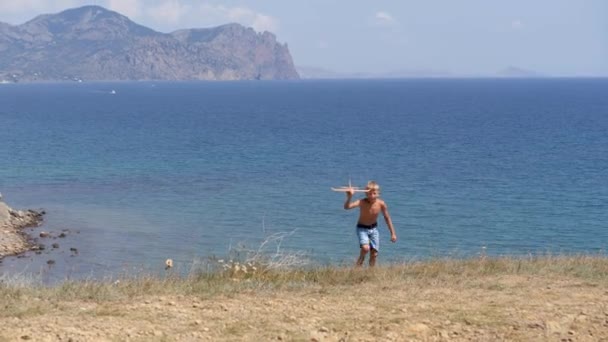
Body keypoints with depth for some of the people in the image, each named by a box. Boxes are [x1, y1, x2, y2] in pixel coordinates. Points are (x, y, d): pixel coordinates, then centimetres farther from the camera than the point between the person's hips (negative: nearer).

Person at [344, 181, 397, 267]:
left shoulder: (381, 204, -18)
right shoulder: (362, 202, -26)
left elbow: (387, 218, -3)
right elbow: (347, 207, -41)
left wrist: (393, 233, 1)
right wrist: (349, 197, -61)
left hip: (374, 228, 3)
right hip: (362, 228, -3)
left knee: (374, 254, 3)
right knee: (365, 248, -26)